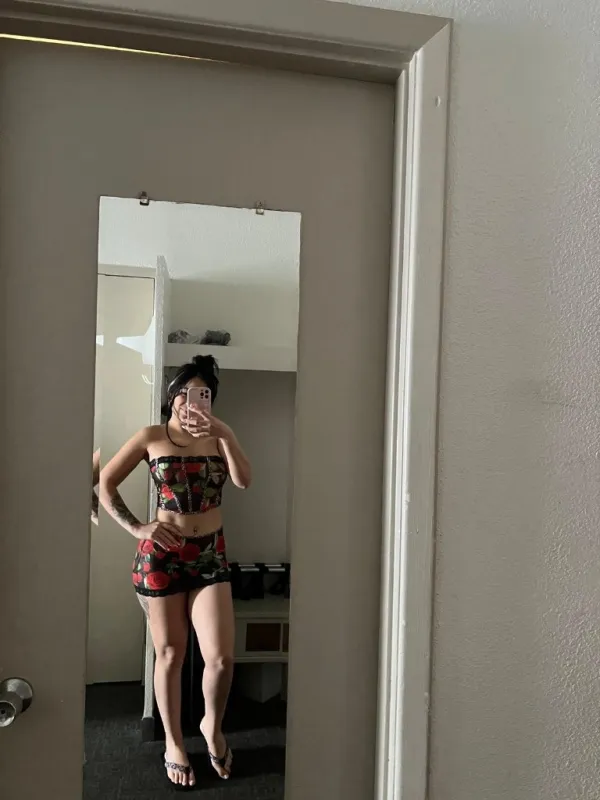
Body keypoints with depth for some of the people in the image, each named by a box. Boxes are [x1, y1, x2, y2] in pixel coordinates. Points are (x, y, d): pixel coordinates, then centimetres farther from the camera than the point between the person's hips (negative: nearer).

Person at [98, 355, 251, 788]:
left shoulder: (220, 435, 4)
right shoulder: (151, 437, -2)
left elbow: (244, 480, -12)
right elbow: (105, 484, 2)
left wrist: (222, 433, -21)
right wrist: (137, 528, -6)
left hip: (211, 556, 2)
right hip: (162, 556, -1)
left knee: (221, 657, -3)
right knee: (170, 655, 11)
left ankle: (213, 727, 29)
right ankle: (174, 743, 34)